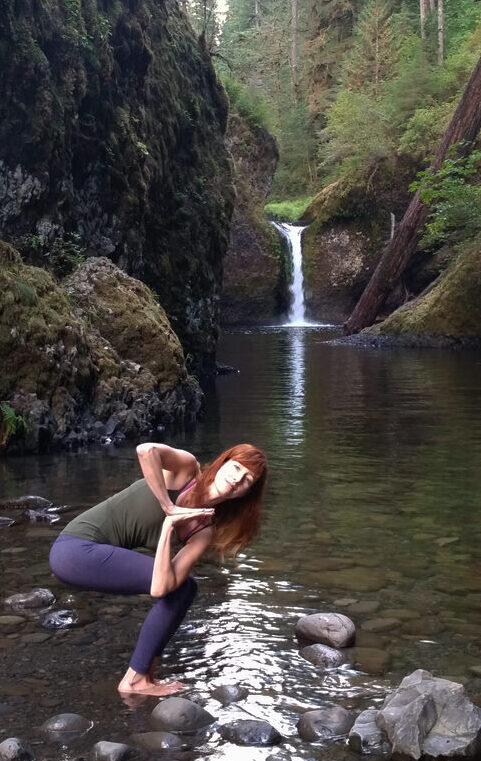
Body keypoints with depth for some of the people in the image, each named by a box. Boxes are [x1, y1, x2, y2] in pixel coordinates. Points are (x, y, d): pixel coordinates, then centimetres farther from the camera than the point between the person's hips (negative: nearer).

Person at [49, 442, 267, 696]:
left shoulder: (205, 530, 1)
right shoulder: (186, 467, -11)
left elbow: (160, 588, -11)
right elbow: (146, 450, -36)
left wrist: (169, 526, -20)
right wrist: (169, 508, -23)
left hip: (97, 551, 7)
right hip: (76, 549, -7)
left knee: (183, 586, 8)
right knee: (177, 588, -11)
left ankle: (145, 673, 13)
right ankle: (134, 680, 3)